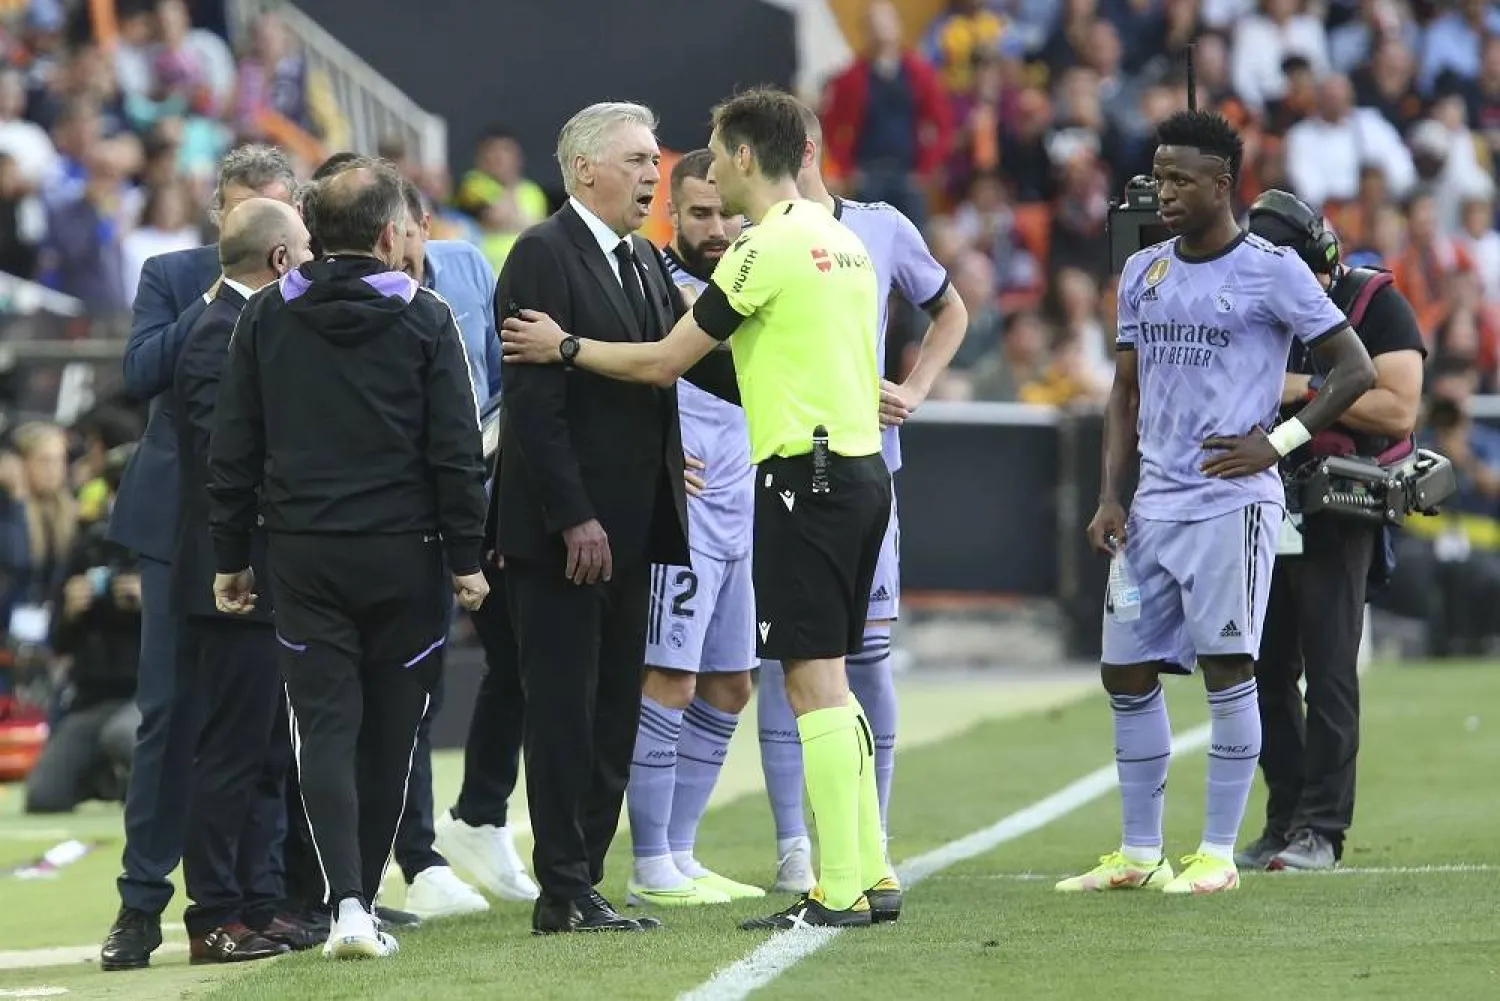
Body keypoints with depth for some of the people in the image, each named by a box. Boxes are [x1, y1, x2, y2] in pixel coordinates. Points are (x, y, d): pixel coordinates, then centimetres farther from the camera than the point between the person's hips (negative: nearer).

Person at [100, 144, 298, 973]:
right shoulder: (173, 278, 3)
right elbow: (140, 374, -11)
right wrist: (215, 304, -13)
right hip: (184, 522, 0)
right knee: (170, 710, -1)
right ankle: (141, 904, 2)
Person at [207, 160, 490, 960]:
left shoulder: (266, 318, 4)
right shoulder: (423, 320, -4)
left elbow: (232, 450, 6)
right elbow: (456, 451, -6)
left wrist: (230, 557, 12)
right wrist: (466, 558, 0)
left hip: (302, 555, 2)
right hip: (403, 555, -2)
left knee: (325, 728, -1)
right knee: (388, 734, 9)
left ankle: (345, 900, -16)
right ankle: (362, 901, 14)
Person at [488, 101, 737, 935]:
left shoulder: (643, 260, 15)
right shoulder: (545, 255, -11)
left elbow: (695, 359, 14)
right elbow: (534, 400, -17)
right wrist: (573, 518, -21)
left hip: (629, 523, 8)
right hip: (566, 529, -8)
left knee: (613, 714, 9)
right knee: (565, 711, -4)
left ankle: (581, 880, 14)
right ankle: (565, 893, 0)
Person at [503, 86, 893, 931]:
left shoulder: (768, 247, -12)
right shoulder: (840, 238, 15)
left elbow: (664, 363, -8)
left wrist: (565, 347, 2)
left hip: (805, 474, -9)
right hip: (860, 466, 9)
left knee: (814, 680, -7)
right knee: (830, 681, 13)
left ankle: (841, 892, -8)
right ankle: (871, 876, 13)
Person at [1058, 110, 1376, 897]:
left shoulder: (1271, 272, -6)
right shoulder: (1144, 272, 13)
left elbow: (1356, 369, -5)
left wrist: (1280, 442, -13)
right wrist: (1110, 496, 8)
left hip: (1231, 502, -6)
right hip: (1155, 504, 7)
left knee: (1227, 670, -6)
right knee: (1127, 675, 6)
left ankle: (1218, 853, 0)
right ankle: (1140, 854, 15)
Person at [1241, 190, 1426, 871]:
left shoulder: (1376, 306, -7)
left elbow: (1399, 410, -16)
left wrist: (1307, 390, -19)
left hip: (1337, 514, -6)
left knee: (1328, 675, -7)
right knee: (1264, 673, 6)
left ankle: (1321, 829, -5)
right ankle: (1284, 822, 14)